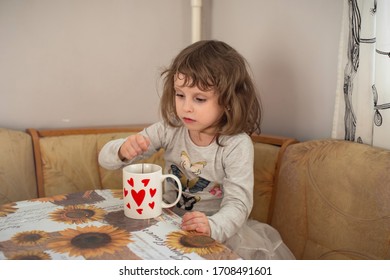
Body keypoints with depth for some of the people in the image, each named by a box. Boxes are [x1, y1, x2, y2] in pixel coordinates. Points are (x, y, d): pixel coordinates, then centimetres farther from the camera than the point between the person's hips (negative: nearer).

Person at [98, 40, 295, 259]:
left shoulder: (237, 145, -17)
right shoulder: (169, 131, -7)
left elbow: (237, 202, -22)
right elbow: (106, 159, -4)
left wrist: (213, 226, -44)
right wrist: (123, 151, -29)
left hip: (218, 227, -2)